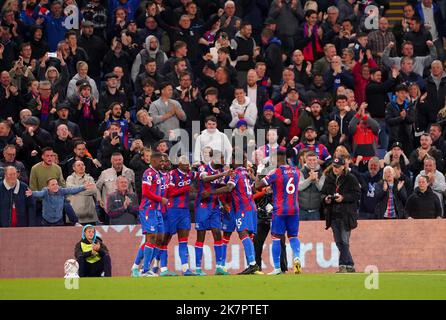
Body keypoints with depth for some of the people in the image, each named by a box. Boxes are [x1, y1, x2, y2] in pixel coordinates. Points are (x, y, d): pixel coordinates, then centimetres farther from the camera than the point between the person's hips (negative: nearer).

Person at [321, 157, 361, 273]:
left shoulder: (350, 178, -4)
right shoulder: (329, 178, 12)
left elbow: (357, 194, -6)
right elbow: (323, 193, 20)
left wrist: (343, 198, -18)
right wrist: (325, 198, -3)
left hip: (346, 215, -6)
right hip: (333, 215, 6)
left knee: (344, 241, -8)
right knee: (339, 242, 6)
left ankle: (343, 265, -4)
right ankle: (350, 266, 13)